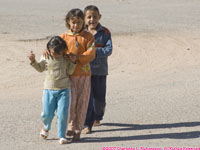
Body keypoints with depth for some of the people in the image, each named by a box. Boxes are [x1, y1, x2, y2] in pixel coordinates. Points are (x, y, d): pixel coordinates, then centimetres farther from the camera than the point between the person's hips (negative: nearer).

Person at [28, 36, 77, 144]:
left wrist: (73, 62, -11)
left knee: (62, 114, -6)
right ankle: (46, 127, 35)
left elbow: (69, 72, 2)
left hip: (63, 90, -1)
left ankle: (61, 136, 7)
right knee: (47, 114, 2)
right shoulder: (46, 57, -1)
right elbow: (40, 68, 13)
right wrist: (33, 61, -2)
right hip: (49, 89, 1)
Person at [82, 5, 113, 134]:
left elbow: (109, 50, -9)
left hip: (100, 71, 0)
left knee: (99, 98, 11)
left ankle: (98, 117, 39)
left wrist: (94, 51, -20)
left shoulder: (105, 32, -2)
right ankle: (87, 124, 0)